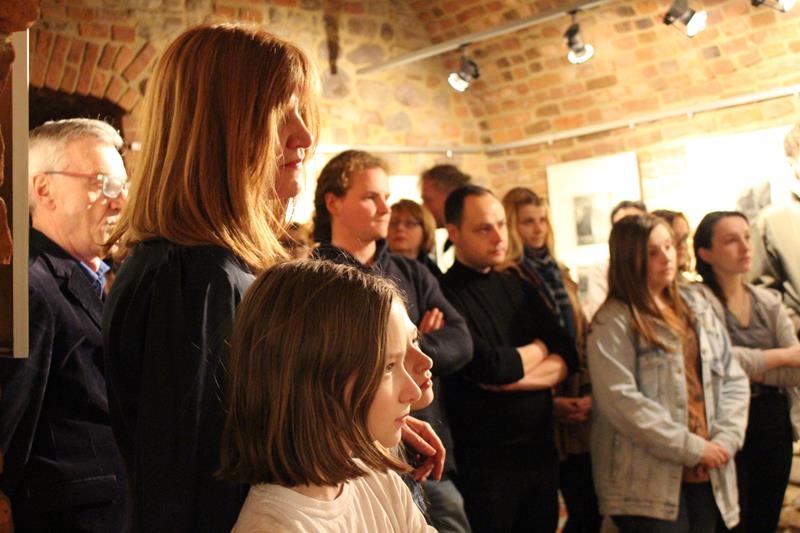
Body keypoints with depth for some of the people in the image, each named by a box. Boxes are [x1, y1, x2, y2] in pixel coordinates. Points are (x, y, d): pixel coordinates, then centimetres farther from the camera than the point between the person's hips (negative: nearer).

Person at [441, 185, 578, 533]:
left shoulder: (519, 288, 10)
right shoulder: (446, 295, -13)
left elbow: (567, 356, 4)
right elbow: (488, 366, -22)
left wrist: (518, 378, -15)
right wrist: (539, 350, -2)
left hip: (540, 451, 7)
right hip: (484, 462, -6)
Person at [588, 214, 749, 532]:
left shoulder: (697, 309, 13)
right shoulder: (613, 322, -7)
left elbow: (734, 380, 11)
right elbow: (620, 401, -18)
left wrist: (725, 440, -5)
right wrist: (692, 447, -16)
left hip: (707, 474, 6)